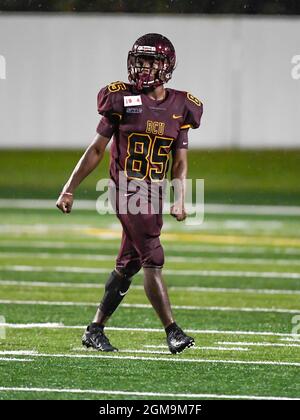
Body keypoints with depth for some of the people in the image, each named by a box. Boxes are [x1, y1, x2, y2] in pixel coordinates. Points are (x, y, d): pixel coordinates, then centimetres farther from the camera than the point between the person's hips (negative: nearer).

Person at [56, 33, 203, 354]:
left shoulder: (180, 108, 7)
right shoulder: (122, 100, -4)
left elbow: (180, 161, 9)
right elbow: (96, 150, 2)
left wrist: (180, 199, -6)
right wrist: (69, 189, 2)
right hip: (127, 192, -5)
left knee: (128, 265, 10)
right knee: (152, 260, -12)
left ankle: (95, 330, 20)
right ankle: (172, 331, -10)